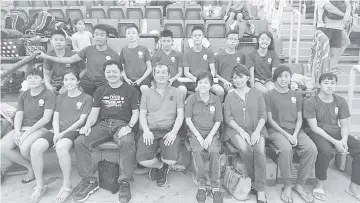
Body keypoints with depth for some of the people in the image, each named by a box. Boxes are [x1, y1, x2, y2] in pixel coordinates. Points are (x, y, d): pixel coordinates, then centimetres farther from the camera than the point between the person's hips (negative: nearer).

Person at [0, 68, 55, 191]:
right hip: (23, 127, 6)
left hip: (40, 128, -6)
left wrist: (27, 133, -16)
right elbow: (18, 115, 8)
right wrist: (17, 131, -12)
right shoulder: (23, 96, 15)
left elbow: (46, 118, -11)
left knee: (24, 148, -32)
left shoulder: (49, 94, -5)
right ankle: (30, 167, 3)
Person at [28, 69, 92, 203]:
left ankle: (67, 186, -20)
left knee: (60, 147, -37)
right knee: (35, 147, -23)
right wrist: (56, 133, -6)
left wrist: (63, 133, -12)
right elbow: (55, 119, 14)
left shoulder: (86, 98, 5)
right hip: (58, 130, 5)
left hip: (74, 131, -5)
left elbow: (81, 120, -2)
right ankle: (40, 185, -7)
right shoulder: (60, 98, 21)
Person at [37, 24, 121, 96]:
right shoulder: (88, 50, 4)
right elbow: (70, 59, 6)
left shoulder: (114, 54, -3)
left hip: (103, 84, -2)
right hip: (87, 82, 2)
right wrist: (47, 57, 2)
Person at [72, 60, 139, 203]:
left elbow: (135, 113, 4)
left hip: (122, 124, -3)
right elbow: (94, 112, 16)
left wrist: (129, 126, -15)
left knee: (128, 143, -37)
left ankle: (125, 183, -24)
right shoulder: (100, 91, 19)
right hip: (103, 124, 4)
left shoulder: (130, 90, 8)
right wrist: (88, 125, -4)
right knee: (80, 142, -21)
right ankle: (90, 181, -9)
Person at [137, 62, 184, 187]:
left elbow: (180, 115, 6)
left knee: (171, 160, -25)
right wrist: (146, 130, -9)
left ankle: (162, 166, 16)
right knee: (142, 159, -23)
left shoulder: (176, 93, 14)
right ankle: (160, 166, 14)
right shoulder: (147, 94, 18)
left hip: (169, 130, -1)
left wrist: (174, 132, -11)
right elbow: (142, 115, 10)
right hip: (150, 130, 1)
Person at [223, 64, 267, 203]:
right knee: (245, 148, -32)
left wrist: (257, 131, -12)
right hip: (236, 130, 0)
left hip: (255, 129, 1)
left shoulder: (256, 94, 12)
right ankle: (253, 179, -9)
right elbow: (228, 117, 2)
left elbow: (263, 115, 5)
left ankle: (261, 191, -21)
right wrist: (241, 131, -12)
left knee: (260, 150, -29)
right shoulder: (229, 96, 12)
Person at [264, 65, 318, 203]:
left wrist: (295, 135, -8)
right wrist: (286, 135, -13)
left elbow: (299, 119, 11)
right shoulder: (269, 95, 1)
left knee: (312, 149, -23)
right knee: (286, 149, -34)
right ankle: (287, 186, -14)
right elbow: (269, 119, -4)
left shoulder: (296, 96, 14)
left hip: (295, 130, 4)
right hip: (276, 130, -4)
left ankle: (300, 185, -6)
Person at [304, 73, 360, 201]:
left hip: (337, 133, 6)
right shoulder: (310, 102, -9)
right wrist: (334, 142, -19)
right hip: (318, 133, -5)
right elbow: (314, 127, -13)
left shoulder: (341, 101, 7)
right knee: (326, 151, -36)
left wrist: (344, 140, -14)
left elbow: (344, 125, 6)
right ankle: (320, 184, -13)